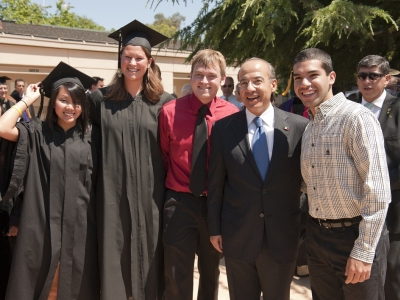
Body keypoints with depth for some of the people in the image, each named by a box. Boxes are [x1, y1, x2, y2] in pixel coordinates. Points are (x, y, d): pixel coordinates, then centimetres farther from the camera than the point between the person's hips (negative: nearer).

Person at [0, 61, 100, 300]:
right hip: (44, 221, -1)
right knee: (40, 281, 9)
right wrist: (27, 101, -7)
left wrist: (100, 221, 4)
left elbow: (100, 183, 6)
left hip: (79, 223, 1)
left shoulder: (91, 139, 3)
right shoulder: (37, 133, 0)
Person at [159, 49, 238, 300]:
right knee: (177, 278, 9)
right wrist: (169, 189, 2)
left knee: (211, 273, 22)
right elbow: (162, 158, 0)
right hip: (179, 203, -1)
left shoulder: (233, 115, -7)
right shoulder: (170, 112, -10)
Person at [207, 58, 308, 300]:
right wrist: (215, 228, 4)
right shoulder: (223, 128, -4)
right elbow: (216, 183, 1)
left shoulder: (300, 127, -6)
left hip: (283, 238, 0)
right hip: (237, 237, 1)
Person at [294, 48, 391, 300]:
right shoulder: (308, 127, 9)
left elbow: (378, 190, -18)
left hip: (355, 235, -7)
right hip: (317, 236, 7)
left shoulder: (357, 117, -14)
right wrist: (314, 232, 9)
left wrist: (363, 252, -18)